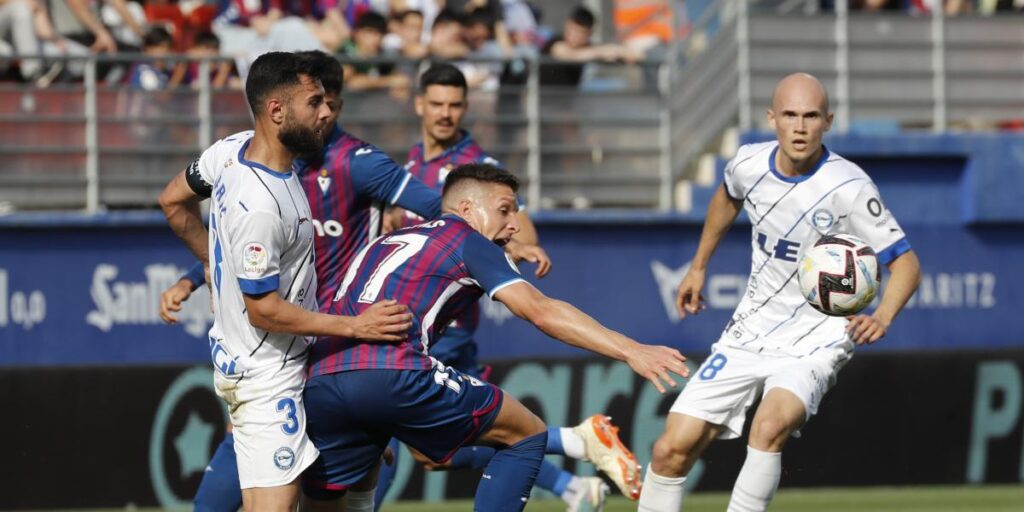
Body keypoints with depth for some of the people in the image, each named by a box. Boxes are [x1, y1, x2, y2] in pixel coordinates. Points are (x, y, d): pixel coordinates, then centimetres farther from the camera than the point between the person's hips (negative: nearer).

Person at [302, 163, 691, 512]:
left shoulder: (385, 242, 33)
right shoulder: (467, 241, 12)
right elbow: (540, 311, -1)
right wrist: (630, 351, -6)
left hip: (318, 382, 7)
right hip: (392, 375, -6)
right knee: (527, 435, 10)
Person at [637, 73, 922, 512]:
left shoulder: (848, 187, -20)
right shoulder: (749, 164, -5)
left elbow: (905, 262, -15)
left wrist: (881, 318, -33)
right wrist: (699, 266, 29)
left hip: (815, 340, -5)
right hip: (750, 332, 5)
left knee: (770, 426, -34)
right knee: (671, 450, -3)